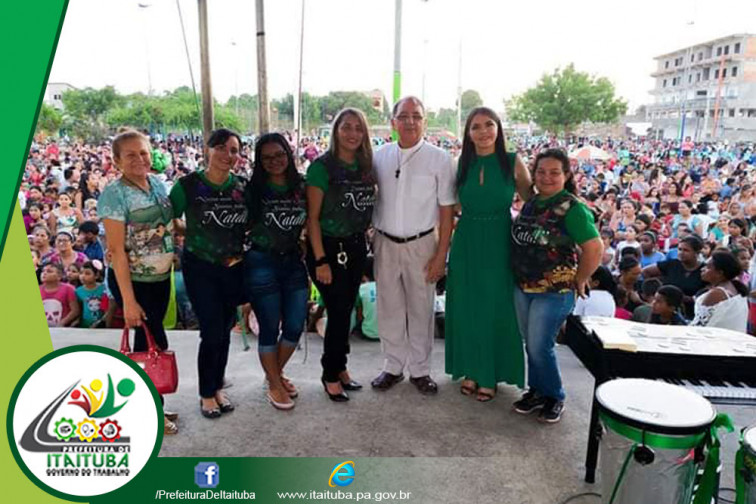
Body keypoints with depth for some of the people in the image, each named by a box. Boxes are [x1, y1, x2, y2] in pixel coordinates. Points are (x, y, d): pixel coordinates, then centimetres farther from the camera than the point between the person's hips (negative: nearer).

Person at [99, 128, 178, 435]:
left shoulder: (157, 183, 3)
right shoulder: (114, 194, -16)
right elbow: (117, 250, -19)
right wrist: (128, 300, -20)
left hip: (161, 277, 6)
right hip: (133, 280, -6)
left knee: (147, 341, 15)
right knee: (156, 344, 1)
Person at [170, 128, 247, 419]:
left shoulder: (242, 187, 0)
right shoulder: (188, 185, -10)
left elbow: (251, 224, 10)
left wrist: (240, 250, 1)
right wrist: (195, 234, -9)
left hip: (233, 269, 4)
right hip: (200, 267, -3)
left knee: (225, 331, 12)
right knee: (212, 332, -4)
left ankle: (218, 387, 31)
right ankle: (206, 394, 17)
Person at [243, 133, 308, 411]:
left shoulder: (301, 187, 4)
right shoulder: (253, 190, -6)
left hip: (294, 262, 4)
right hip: (262, 264, -4)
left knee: (295, 326, 9)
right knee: (270, 328, 5)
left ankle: (277, 372, 36)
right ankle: (274, 384, 26)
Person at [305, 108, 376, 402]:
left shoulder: (366, 165, 6)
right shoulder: (322, 167, -12)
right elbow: (312, 217, -13)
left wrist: (363, 243, 8)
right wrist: (320, 261, -16)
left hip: (356, 246, 6)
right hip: (329, 247, -5)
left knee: (346, 310, 13)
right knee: (338, 312, -2)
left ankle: (339, 368, 30)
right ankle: (331, 375, 18)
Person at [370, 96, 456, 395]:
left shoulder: (439, 159, -5)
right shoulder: (380, 157, 4)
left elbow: (447, 210, -5)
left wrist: (441, 255, -8)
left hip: (421, 244, -2)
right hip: (384, 243, 3)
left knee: (420, 310, 8)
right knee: (389, 309, 11)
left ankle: (420, 370, 26)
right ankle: (393, 367, 28)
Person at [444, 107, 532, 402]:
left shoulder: (512, 162, -4)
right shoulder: (462, 164, 3)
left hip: (499, 244, -2)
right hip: (466, 243, 3)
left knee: (495, 308, 6)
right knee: (466, 307, 9)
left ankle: (491, 375, 22)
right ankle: (471, 370, 26)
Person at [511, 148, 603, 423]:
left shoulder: (572, 208, -14)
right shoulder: (531, 203, 7)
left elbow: (594, 248, -18)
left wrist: (578, 281, -10)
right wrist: (521, 274, 13)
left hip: (554, 291, -6)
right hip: (523, 288, 7)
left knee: (540, 347, -2)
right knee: (530, 344, 15)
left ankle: (554, 397, 20)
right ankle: (536, 391, 32)